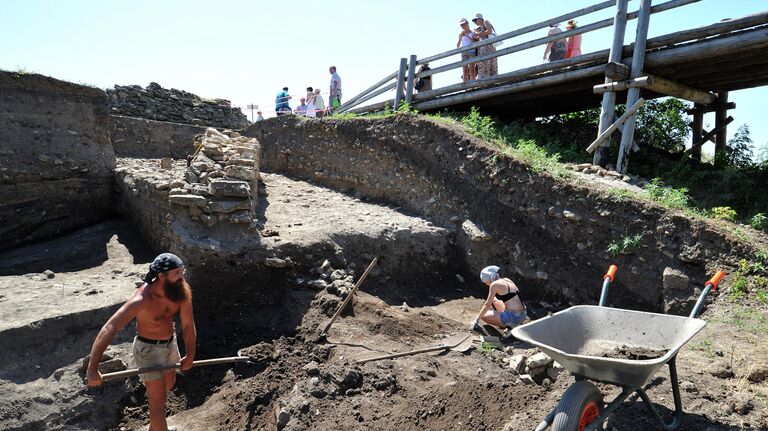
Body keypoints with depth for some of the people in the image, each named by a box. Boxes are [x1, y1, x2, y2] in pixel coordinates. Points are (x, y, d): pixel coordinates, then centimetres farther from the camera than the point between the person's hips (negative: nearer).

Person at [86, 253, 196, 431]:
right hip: (149, 349, -7)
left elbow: (188, 325, -13)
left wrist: (190, 356, -18)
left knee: (168, 385, 28)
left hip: (170, 343, 7)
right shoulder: (142, 300, -35)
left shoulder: (182, 290, -20)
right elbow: (109, 329, -37)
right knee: (158, 399, 2)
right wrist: (92, 368, -41)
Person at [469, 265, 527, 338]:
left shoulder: (494, 284, -10)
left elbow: (487, 305, -5)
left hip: (514, 317, -9)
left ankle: (507, 327, -2)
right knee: (494, 300, 26)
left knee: (484, 316, 1)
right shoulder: (507, 280, 14)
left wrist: (476, 320, 4)